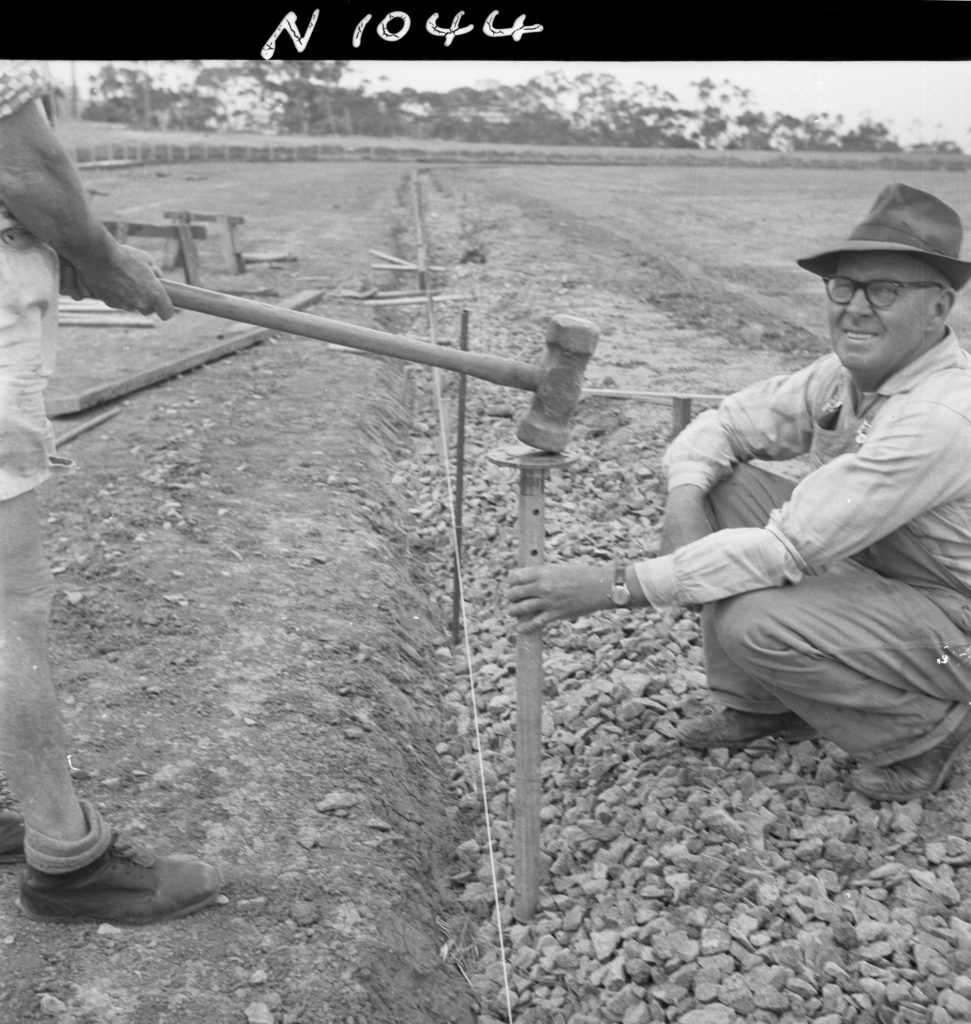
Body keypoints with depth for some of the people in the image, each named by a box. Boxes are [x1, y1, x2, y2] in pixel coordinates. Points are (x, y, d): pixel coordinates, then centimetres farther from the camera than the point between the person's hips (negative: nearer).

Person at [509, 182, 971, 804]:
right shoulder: (851, 370, -4)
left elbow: (785, 549, -35)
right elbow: (719, 427, 1)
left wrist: (613, 586, -35)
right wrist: (684, 502, -22)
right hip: (865, 570, 8)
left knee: (755, 624, -31)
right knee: (720, 484, -8)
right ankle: (759, 706, 6)